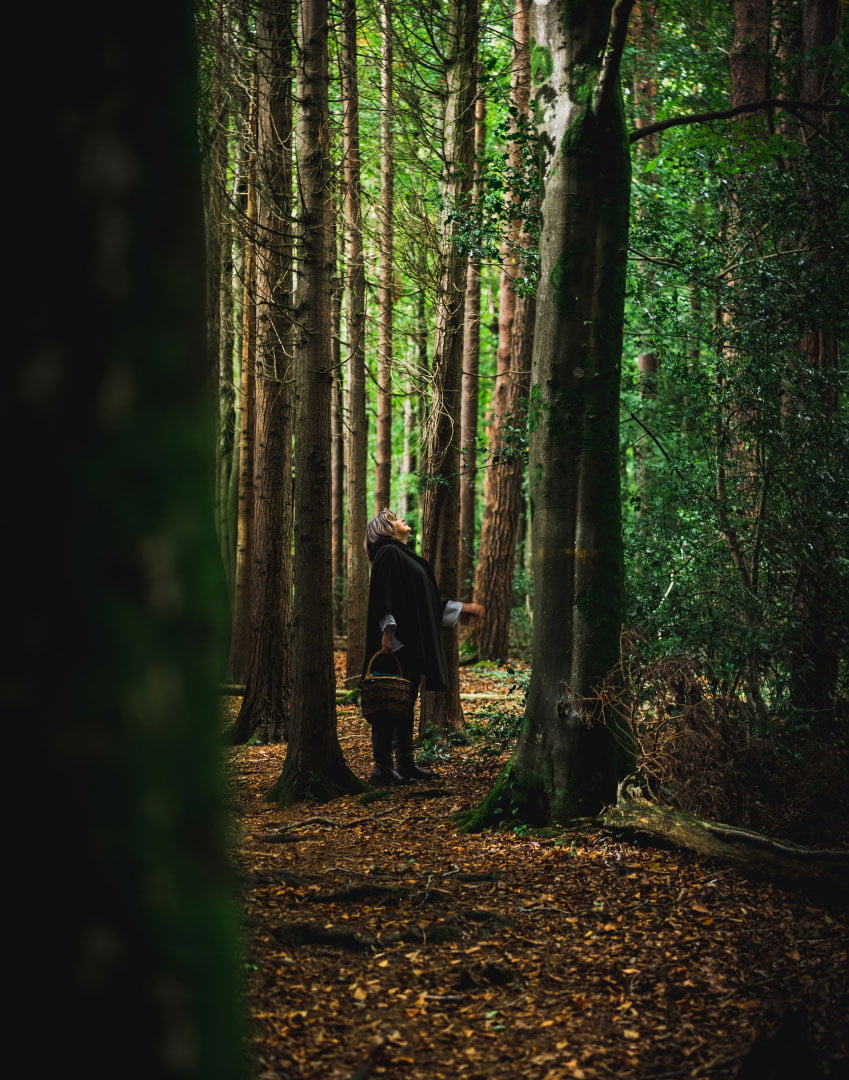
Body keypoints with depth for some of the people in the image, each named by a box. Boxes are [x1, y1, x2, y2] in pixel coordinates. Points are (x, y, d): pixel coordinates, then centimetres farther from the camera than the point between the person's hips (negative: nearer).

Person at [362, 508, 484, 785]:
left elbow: (429, 599, 27)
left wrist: (461, 608, 28)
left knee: (407, 702, 11)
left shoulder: (405, 555, 22)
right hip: (396, 643, -10)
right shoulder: (388, 554, -7)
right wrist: (387, 629, -29)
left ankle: (405, 764, 16)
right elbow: (384, 595, -19)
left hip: (413, 642, 10)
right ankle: (382, 767, -8)